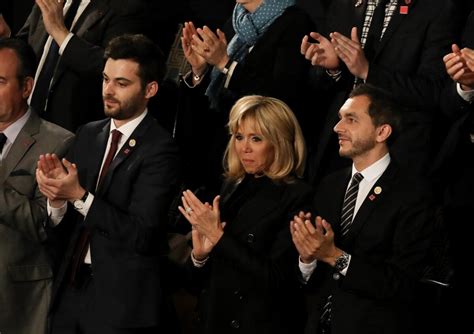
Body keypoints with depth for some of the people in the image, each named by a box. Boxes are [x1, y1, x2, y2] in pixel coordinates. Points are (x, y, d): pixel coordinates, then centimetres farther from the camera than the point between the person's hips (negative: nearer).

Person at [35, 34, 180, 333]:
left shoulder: (160, 149, -12)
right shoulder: (89, 134, 7)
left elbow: (142, 234, -20)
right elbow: (63, 227, 7)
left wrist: (79, 195, -21)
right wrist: (57, 196, -14)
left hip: (121, 301, -5)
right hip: (72, 287, 5)